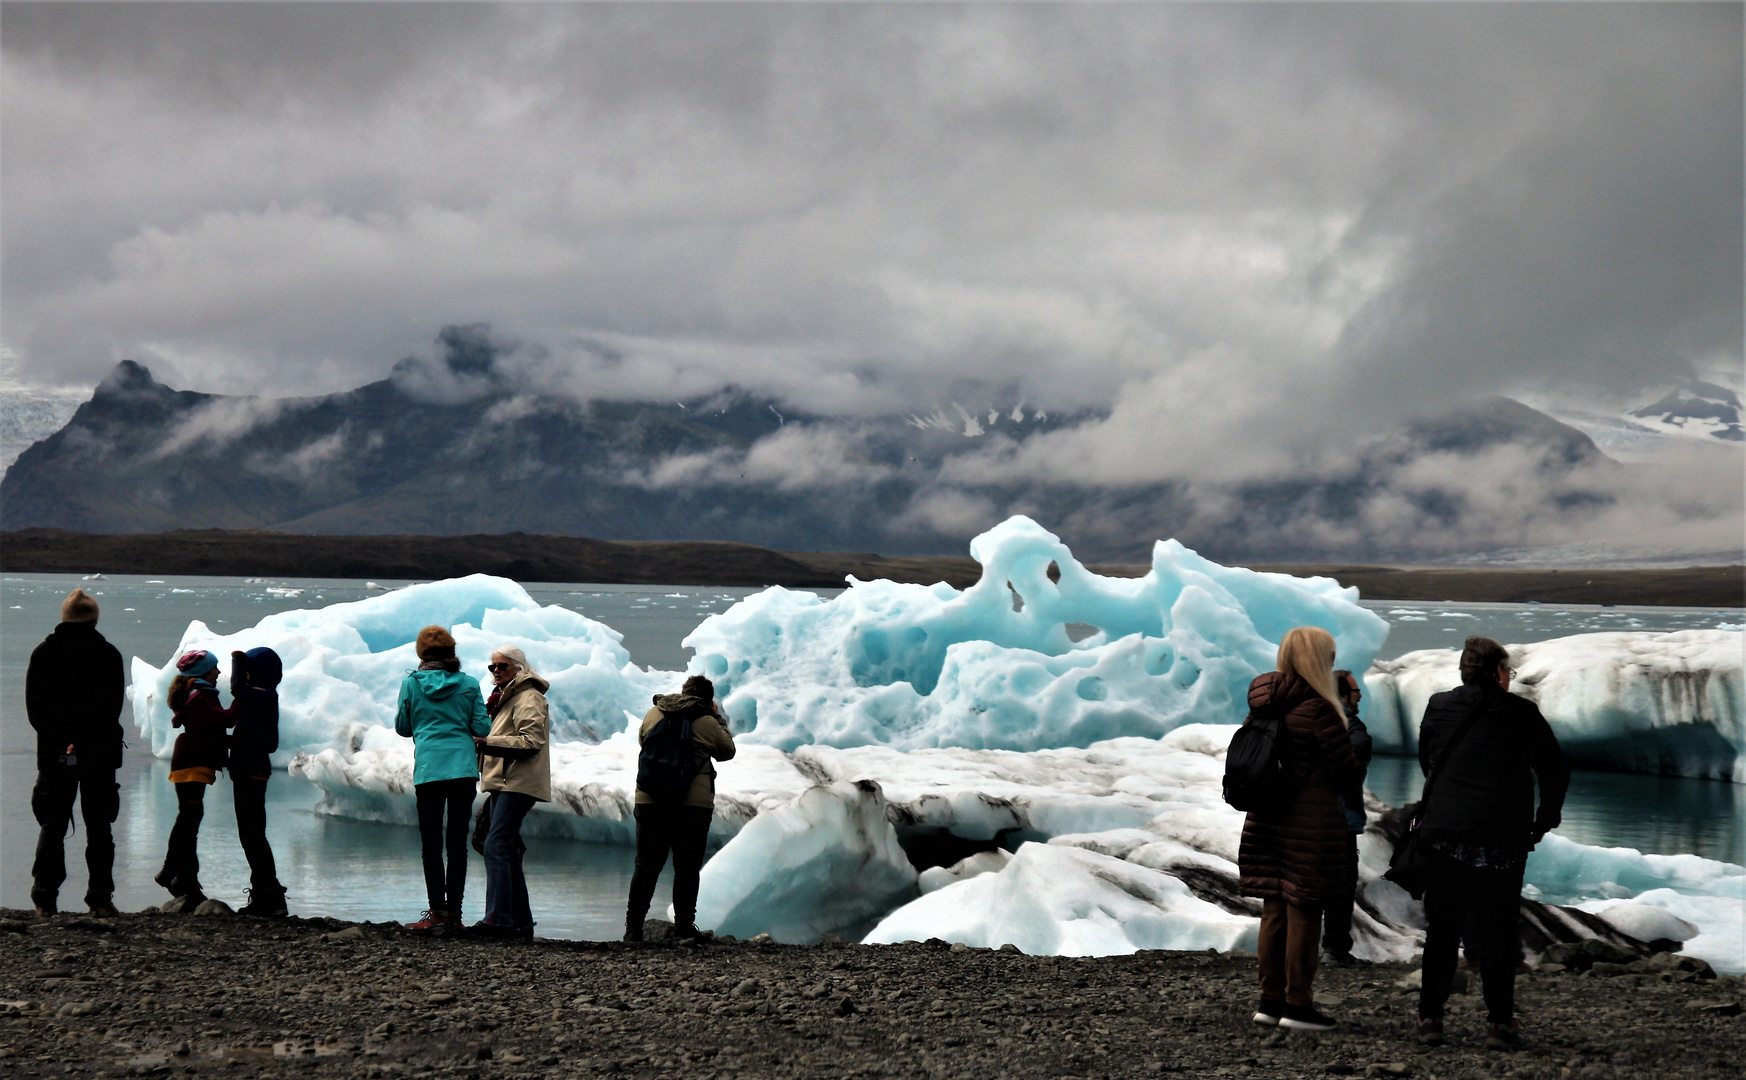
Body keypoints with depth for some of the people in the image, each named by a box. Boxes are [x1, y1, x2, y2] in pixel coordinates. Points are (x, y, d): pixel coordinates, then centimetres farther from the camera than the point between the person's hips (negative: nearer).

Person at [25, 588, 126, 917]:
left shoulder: (43, 653, 0)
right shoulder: (108, 654, -3)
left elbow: (33, 708, 1)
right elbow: (117, 704, -3)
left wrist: (53, 736, 9)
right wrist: (97, 738, 5)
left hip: (54, 754, 1)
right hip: (99, 754, -1)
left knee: (51, 826, 7)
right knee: (99, 827, 5)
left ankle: (45, 899, 1)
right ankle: (100, 898, 3)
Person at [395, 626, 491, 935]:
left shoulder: (410, 683, 2)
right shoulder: (468, 684, 3)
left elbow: (402, 727, 11)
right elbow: (483, 729, 2)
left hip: (428, 769, -1)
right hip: (464, 769, 1)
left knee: (431, 843, 2)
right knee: (457, 842, 6)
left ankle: (437, 912, -4)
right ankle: (454, 912, 5)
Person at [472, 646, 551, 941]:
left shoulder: (528, 698, -7)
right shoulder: (505, 697, 25)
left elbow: (532, 740, -19)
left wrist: (489, 742, -23)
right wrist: (488, 713, 11)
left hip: (518, 784, -11)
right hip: (503, 784, 11)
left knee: (496, 847, -19)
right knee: (507, 854, 9)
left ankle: (498, 919, -24)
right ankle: (521, 923, 11)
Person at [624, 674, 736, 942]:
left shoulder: (654, 714, 7)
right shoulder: (708, 723, -3)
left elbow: (641, 740, 23)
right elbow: (727, 752, 11)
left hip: (651, 800, 3)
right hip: (694, 804, -3)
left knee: (646, 865, 8)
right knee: (687, 868, 4)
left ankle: (633, 927, 5)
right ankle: (684, 927, 4)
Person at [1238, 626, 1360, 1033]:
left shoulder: (1263, 705, 7)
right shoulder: (1317, 709, -16)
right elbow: (1346, 771, -9)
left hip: (1266, 819, 7)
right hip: (1311, 821, -7)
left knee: (1274, 908, 12)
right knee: (1304, 911, -1)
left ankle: (1270, 999, 17)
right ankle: (1298, 1004, 2)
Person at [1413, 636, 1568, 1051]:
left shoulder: (1438, 707, 7)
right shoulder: (1521, 712, -1)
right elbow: (1555, 769, 2)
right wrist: (1545, 819, 17)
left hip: (1445, 835, 2)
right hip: (1503, 841, -2)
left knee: (1441, 932, 9)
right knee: (1498, 934, 5)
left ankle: (1430, 1018, 10)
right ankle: (1500, 1024, 5)